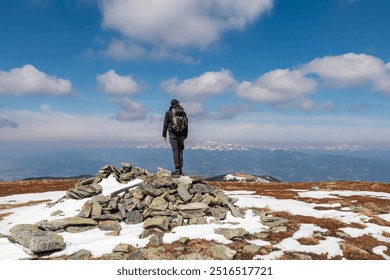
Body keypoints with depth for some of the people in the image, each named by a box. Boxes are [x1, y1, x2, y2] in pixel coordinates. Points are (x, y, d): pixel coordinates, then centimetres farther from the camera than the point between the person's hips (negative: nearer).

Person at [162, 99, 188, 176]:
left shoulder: (168, 112, -2)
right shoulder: (183, 112, 7)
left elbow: (165, 124, -3)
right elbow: (186, 124, 8)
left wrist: (164, 135, 4)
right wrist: (185, 135, 15)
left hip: (173, 134, -3)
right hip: (181, 134, 3)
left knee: (175, 151, -4)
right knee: (180, 151, 10)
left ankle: (177, 170, -6)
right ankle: (180, 169, 11)